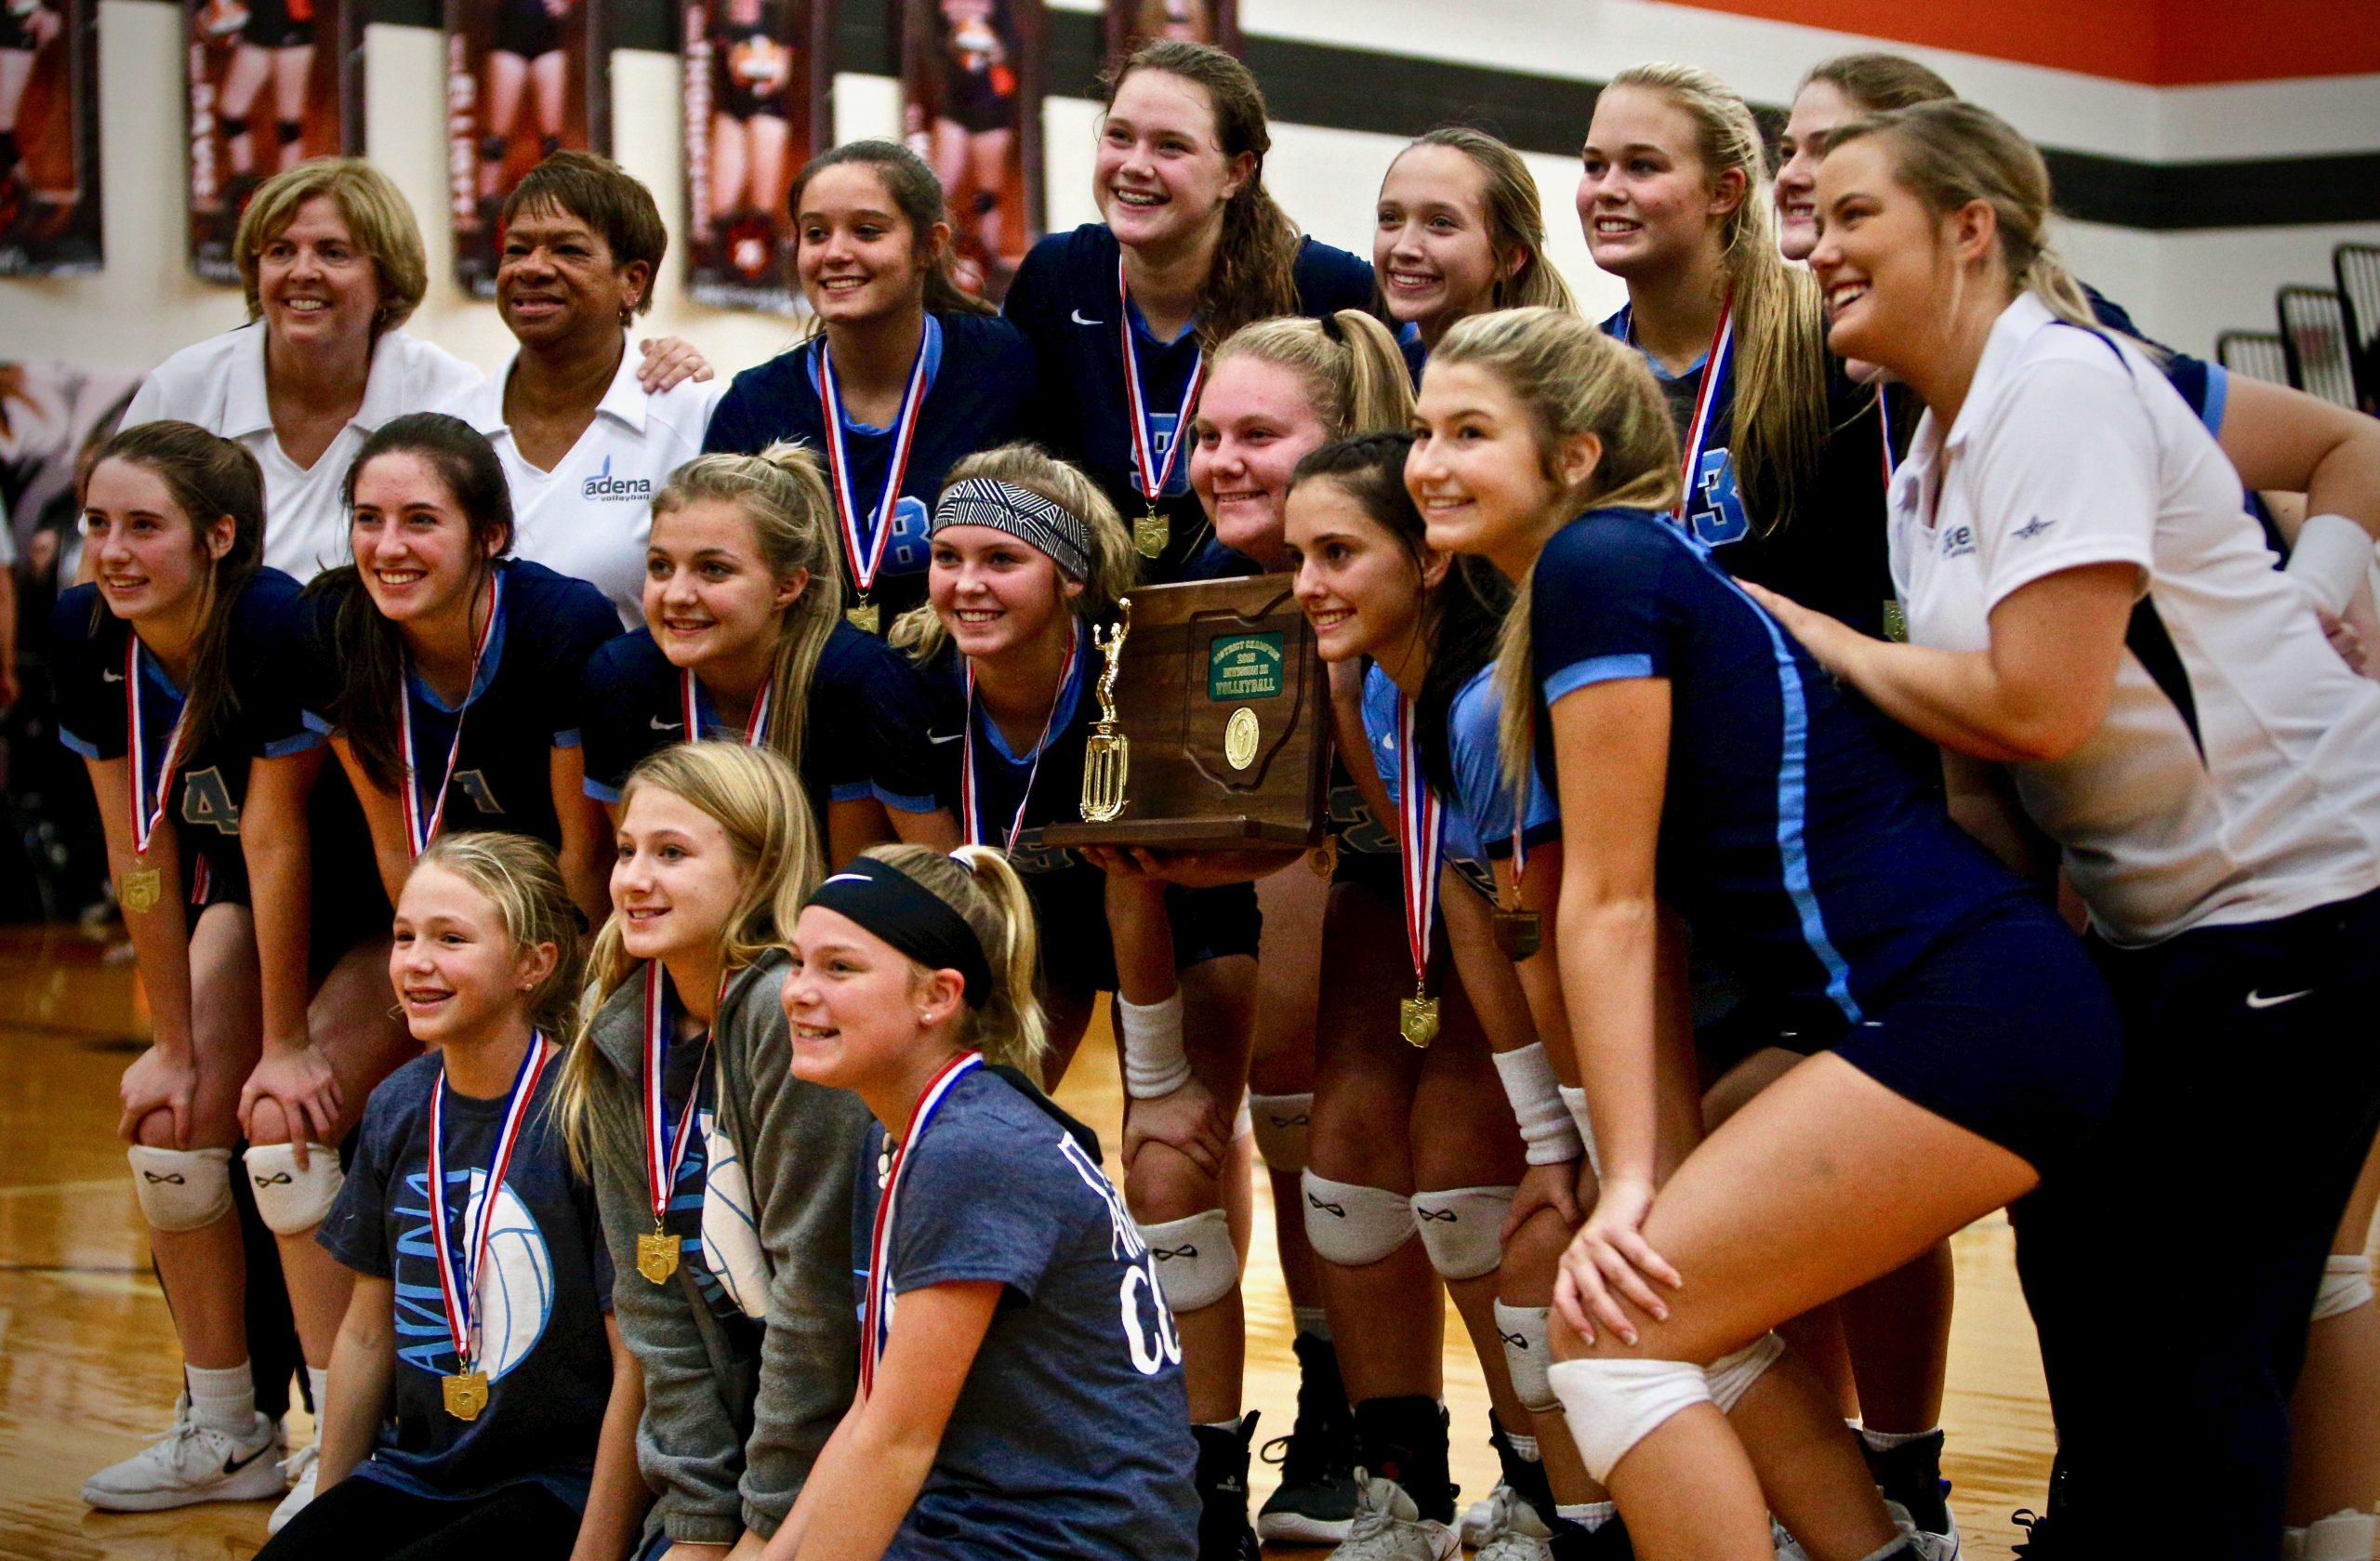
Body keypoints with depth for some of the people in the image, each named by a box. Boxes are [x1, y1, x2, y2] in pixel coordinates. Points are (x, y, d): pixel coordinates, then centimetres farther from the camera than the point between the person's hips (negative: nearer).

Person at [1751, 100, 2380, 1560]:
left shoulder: (2062, 385, -17)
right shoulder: (1926, 467, 10)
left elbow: (2038, 708, -24)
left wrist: (1800, 633, -12)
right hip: (2159, 907, 9)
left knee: (2195, 1333, -5)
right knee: (2080, 1262, 16)